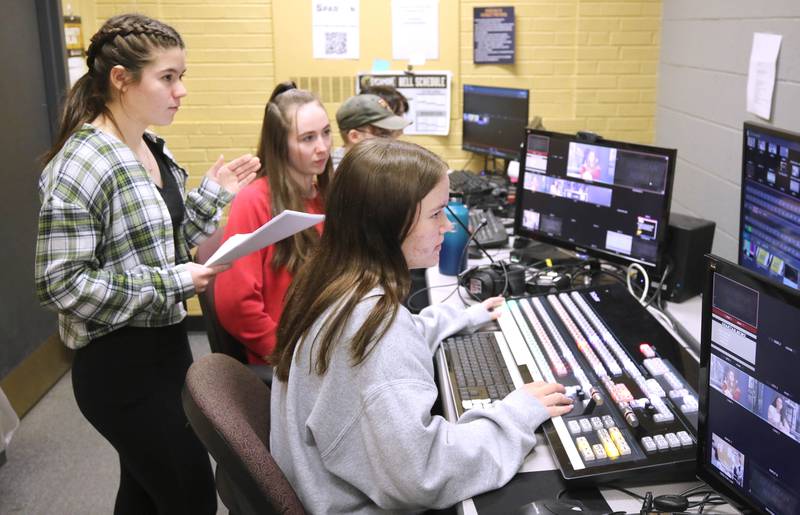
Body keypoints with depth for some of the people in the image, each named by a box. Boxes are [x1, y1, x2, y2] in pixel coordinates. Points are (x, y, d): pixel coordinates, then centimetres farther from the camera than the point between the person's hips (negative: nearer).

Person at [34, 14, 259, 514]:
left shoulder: (156, 151, 6)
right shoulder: (82, 164, -20)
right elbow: (62, 284, -23)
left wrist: (213, 193, 3)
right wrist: (174, 283, -22)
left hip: (165, 344, 8)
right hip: (120, 364, -8)